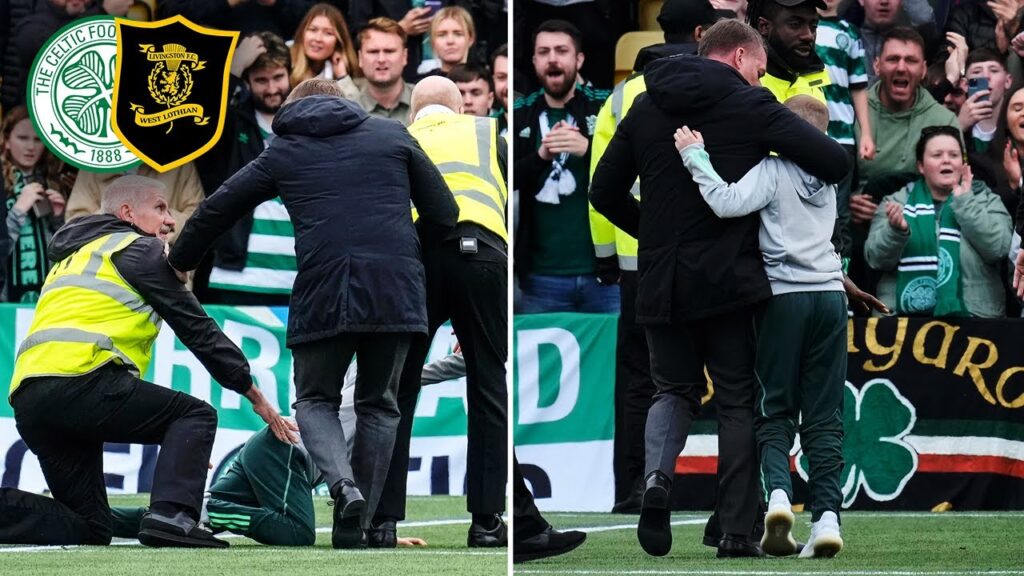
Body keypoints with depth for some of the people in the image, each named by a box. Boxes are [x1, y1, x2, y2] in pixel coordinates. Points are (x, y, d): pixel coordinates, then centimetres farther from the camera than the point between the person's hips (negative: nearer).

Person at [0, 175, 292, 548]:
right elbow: (196, 328, 7)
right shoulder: (139, 248, 9)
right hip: (79, 381, -8)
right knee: (196, 415, 4)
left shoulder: (72, 259, 35)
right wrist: (254, 394, 15)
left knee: (88, 530, 11)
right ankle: (170, 516, -18)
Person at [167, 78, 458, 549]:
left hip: (323, 290, -1)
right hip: (396, 290, 1)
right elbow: (443, 214, 15)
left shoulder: (282, 153, 17)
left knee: (315, 400, 15)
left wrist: (179, 264, 36)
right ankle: (355, 529, 9)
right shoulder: (392, 136, 18)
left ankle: (343, 486, -14)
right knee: (378, 405, 15)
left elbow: (216, 211, 20)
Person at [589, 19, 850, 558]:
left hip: (661, 284, 4)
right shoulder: (749, 105, -5)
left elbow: (605, 193, 13)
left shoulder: (646, 108, 9)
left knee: (675, 388, 18)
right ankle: (736, 531, 4)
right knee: (737, 401, 7)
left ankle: (657, 474, -11)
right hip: (729, 280, -4)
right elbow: (835, 162, -11)